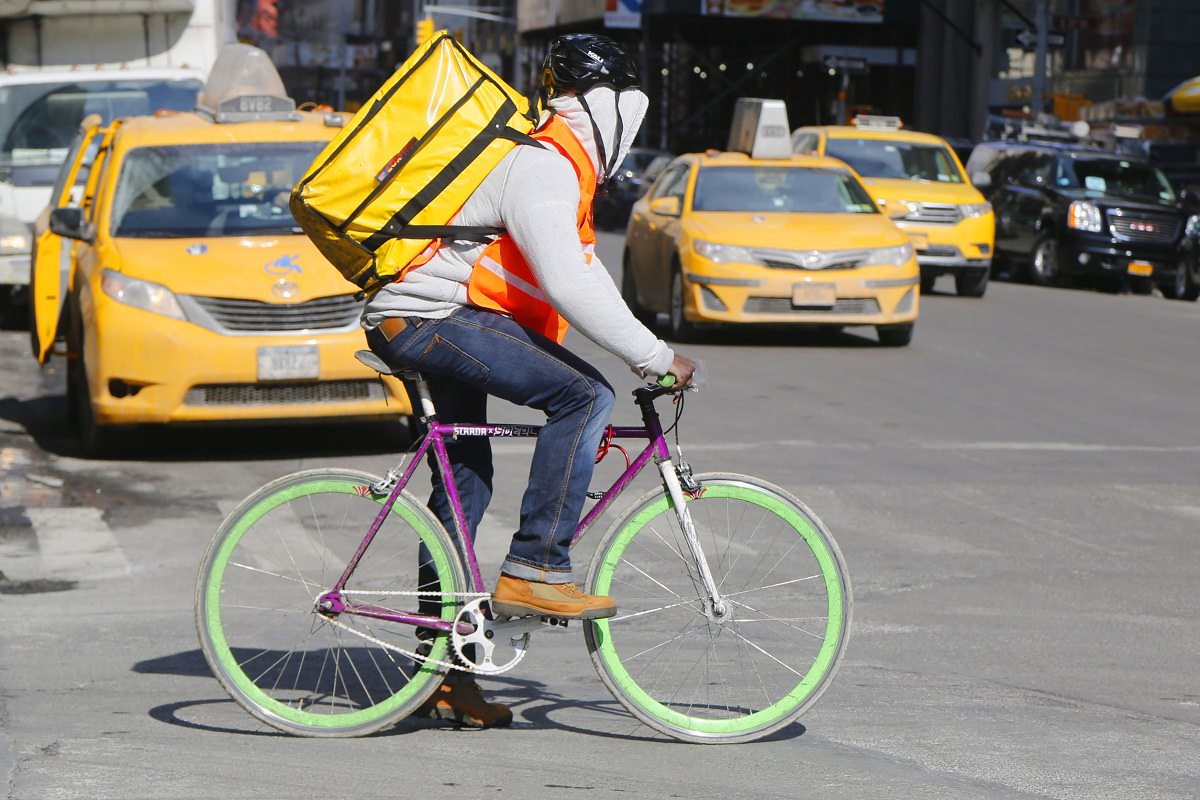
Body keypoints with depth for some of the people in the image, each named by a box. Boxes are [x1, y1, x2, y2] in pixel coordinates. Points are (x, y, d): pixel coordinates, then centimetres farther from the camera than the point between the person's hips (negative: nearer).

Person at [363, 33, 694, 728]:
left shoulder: (561, 168, 19)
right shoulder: (542, 168, -16)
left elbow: (587, 274, 25)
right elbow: (570, 287, -27)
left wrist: (644, 358, 18)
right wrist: (656, 357, -22)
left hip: (424, 320, 11)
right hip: (430, 317, -11)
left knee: (466, 477, 13)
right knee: (584, 396, -19)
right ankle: (535, 570, -17)